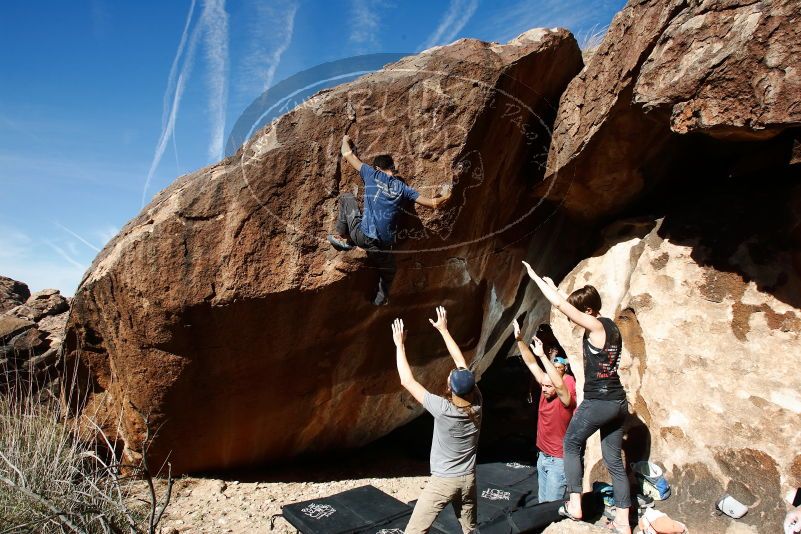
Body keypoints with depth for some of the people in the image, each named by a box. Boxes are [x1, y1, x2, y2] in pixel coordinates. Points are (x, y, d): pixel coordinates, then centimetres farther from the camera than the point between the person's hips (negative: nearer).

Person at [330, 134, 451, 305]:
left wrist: (345, 140, 37)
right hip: (384, 244, 2)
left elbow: (348, 155, 15)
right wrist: (445, 198, 28)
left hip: (362, 236, -1)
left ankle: (341, 237, 20)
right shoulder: (402, 188, 9)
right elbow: (432, 203, 8)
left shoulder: (372, 175, 5)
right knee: (388, 271, 33)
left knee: (346, 197, 22)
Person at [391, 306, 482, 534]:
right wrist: (444, 330, 4)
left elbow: (407, 381, -20)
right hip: (468, 479, 6)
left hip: (442, 481, -5)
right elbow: (461, 362, -2)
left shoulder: (443, 409, -25)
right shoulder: (477, 404, -10)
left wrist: (400, 345, -13)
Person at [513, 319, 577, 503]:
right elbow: (531, 363, -8)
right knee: (542, 502, 17)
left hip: (558, 460, -7)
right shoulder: (546, 388, -5)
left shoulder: (567, 398, -22)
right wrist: (520, 340, -19)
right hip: (543, 456, 7)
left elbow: (560, 385, -45)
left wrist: (542, 356, -49)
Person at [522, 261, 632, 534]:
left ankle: (575, 504, 17)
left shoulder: (596, 326, -15)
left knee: (571, 445, 14)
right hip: (618, 402, 8)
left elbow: (559, 304, -19)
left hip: (597, 402, -8)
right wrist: (553, 286, 25)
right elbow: (568, 304, 22)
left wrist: (536, 278, -9)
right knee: (614, 460, 15)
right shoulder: (610, 326, 9)